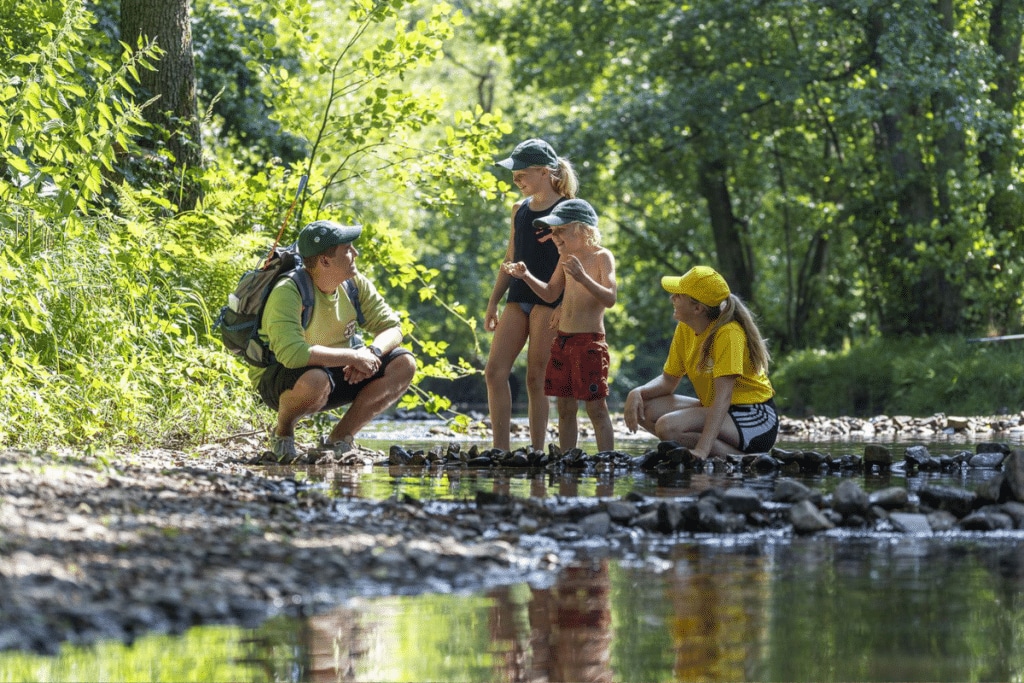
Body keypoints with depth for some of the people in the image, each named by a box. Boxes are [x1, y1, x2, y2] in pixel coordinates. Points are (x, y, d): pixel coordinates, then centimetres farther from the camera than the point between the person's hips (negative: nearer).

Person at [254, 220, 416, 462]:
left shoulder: (355, 283, -6)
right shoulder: (288, 292, -28)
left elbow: (392, 328, -1)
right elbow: (291, 353, -41)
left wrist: (371, 352, -24)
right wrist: (352, 356, -35)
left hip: (336, 373, 7)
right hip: (278, 382, -7)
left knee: (404, 364, -9)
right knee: (316, 379, -42)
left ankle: (341, 437, 1)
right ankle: (283, 432, -8)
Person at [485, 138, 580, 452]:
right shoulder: (520, 210, 14)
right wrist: (493, 302, 17)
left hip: (549, 300, -6)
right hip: (518, 298, 6)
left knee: (536, 378, -6)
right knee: (495, 371, -4)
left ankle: (536, 452, 0)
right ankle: (500, 450, -1)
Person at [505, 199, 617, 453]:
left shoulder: (602, 257, -8)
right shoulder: (566, 257, 14)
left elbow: (610, 298, -19)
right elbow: (550, 294, 24)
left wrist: (583, 278, -32)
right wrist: (526, 276, 8)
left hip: (590, 341, -7)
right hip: (562, 339, 7)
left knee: (596, 407, -7)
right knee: (565, 407, 9)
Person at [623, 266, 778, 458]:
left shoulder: (728, 333, -22)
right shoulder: (685, 330, 2)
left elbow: (723, 396, -29)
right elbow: (668, 380, 9)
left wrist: (702, 449, -37)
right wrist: (637, 393, -14)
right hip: (716, 412, 9)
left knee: (668, 426, -28)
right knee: (644, 409, -4)